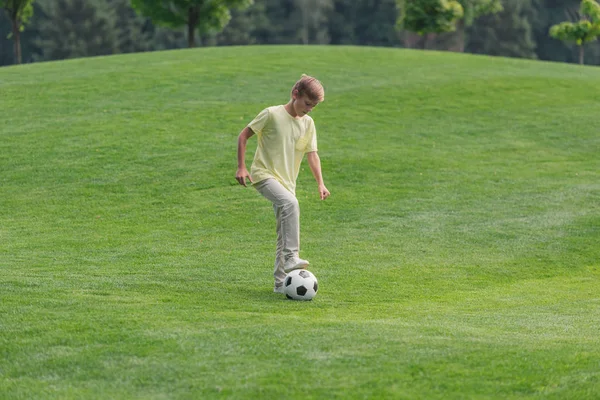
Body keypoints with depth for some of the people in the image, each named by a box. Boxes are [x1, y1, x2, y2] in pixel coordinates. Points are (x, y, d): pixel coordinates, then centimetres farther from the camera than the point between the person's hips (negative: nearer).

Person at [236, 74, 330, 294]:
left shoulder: (308, 123, 7)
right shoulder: (272, 114, -10)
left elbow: (312, 154, 7)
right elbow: (244, 135, -4)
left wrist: (320, 183, -5)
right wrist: (241, 167, -9)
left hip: (287, 181, 7)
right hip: (265, 175, -7)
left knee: (284, 230, 6)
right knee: (291, 203, -33)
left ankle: (281, 282, 13)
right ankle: (291, 257, -36)